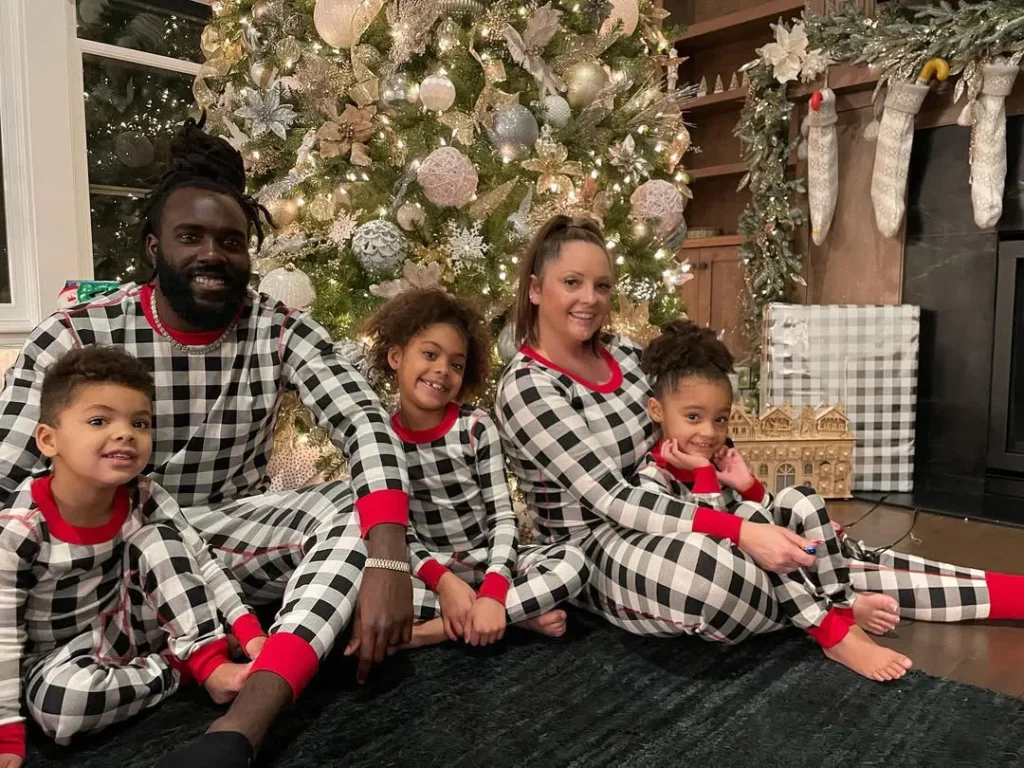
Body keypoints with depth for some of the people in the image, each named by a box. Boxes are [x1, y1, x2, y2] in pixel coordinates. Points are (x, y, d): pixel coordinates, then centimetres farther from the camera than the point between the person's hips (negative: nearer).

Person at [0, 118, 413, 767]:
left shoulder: (281, 331, -8)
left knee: (363, 508, -26)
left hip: (231, 529, 1)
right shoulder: (77, 337, -10)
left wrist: (387, 560, -38)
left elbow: (367, 424, -22)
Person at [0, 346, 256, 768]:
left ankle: (208, 659, -19)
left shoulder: (144, 499, -14)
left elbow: (201, 563, -10)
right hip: (60, 654, -2)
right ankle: (181, 667, -13)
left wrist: (248, 630, -20)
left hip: (131, 626, 3)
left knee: (158, 538, -20)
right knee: (59, 700, -36)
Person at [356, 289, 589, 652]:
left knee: (573, 562, -25)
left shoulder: (477, 427, -7)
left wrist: (494, 592, -25)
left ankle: (436, 628, -22)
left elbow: (503, 516, -9)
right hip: (430, 571, 0)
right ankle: (520, 614, -21)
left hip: (489, 561, 0)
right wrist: (443, 581, -23)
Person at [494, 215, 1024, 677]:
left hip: (661, 522, 7)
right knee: (714, 570, -36)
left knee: (809, 554, -9)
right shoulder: (526, 391, -18)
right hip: (595, 549, -6)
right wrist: (740, 532, -31)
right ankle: (837, 624, -9)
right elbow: (612, 499, -25)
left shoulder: (624, 354, 3)